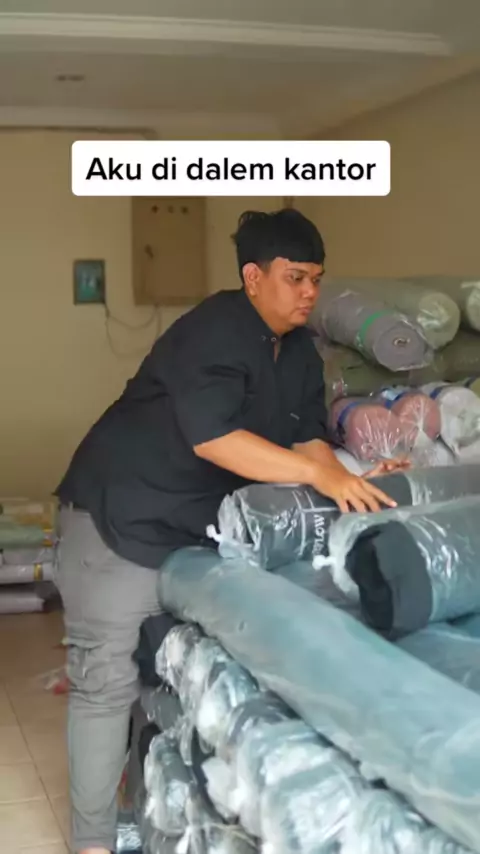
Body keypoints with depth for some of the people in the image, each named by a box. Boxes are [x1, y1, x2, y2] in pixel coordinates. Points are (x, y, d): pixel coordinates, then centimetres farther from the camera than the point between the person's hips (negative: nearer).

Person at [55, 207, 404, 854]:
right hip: (118, 515, -8)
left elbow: (308, 436, 1)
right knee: (108, 677, -6)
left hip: (197, 525, 9)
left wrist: (348, 479, -19)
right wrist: (317, 473, -36)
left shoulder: (300, 351, 5)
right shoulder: (214, 332, -22)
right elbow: (212, 436, -33)